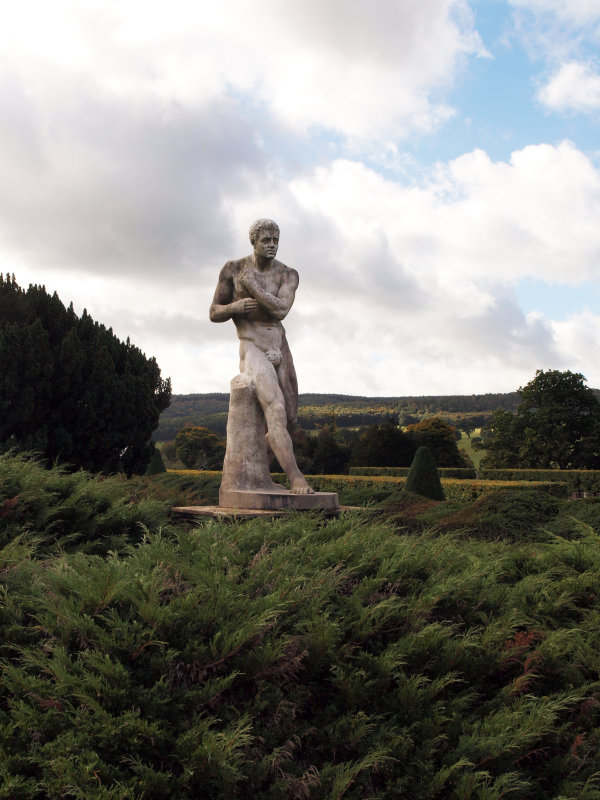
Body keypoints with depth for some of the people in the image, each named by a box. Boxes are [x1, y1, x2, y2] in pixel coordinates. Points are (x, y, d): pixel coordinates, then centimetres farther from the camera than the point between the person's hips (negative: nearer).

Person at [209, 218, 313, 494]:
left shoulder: (288, 275, 2)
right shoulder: (232, 269, -1)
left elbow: (281, 310, -17)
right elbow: (214, 314, 3)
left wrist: (251, 283, -16)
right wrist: (235, 307, -18)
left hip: (281, 352, 5)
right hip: (252, 353, -5)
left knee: (290, 421, 9)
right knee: (276, 413, -27)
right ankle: (296, 479, -31)